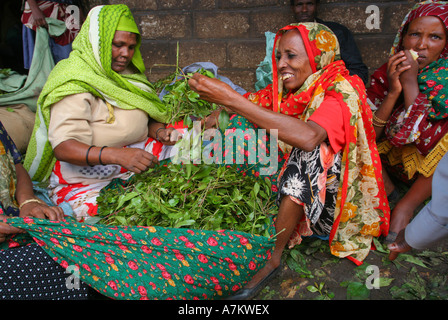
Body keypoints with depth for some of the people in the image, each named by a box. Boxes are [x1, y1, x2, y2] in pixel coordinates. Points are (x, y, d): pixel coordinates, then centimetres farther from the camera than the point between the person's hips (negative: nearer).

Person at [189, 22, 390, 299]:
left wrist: (230, 98, -41)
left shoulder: (341, 90, -20)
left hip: (328, 200, -6)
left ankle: (271, 259, -20)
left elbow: (308, 137, -39)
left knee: (312, 152, -33)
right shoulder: (285, 91, 1)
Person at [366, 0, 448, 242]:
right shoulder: (386, 75, -10)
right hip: (388, 168, 2)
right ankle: (390, 196, -8)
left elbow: (424, 142, -24)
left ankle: (407, 204, -16)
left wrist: (411, 84, -28)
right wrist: (393, 92, -28)